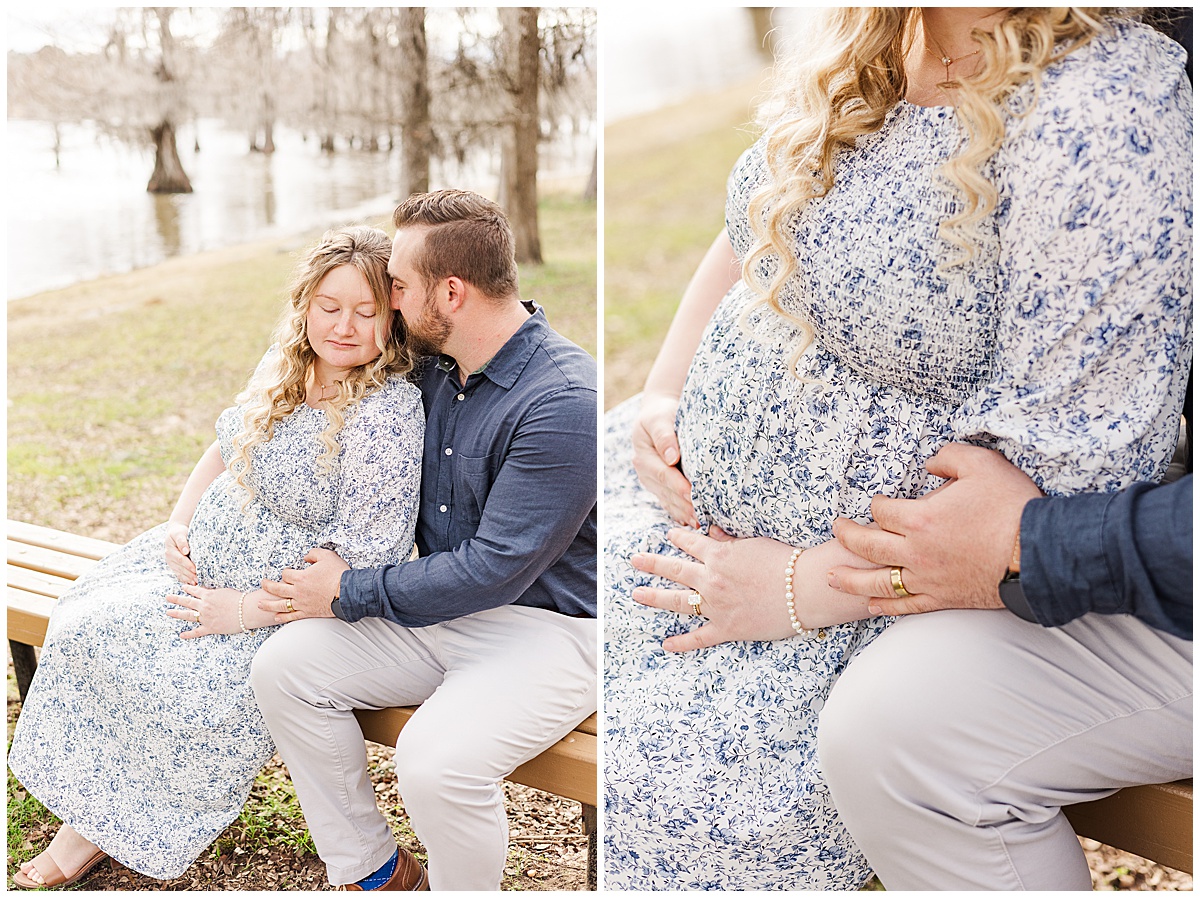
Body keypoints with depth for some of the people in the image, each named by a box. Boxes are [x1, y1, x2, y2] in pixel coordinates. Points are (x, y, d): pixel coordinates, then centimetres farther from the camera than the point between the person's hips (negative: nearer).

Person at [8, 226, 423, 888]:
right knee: (83, 621, -1)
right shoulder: (283, 368, 0)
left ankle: (108, 830, 10)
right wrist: (178, 527, 0)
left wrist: (246, 611, -22)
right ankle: (87, 814, 13)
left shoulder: (388, 414, -24)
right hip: (206, 560, 8)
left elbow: (358, 566, -26)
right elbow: (223, 452, 16)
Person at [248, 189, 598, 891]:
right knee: (284, 667, -6)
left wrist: (351, 594, -13)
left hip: (548, 627, -8)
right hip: (444, 603, 8)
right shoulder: (436, 368, 5)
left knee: (435, 763, -31)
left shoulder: (565, 404, -23)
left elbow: (495, 569, -24)